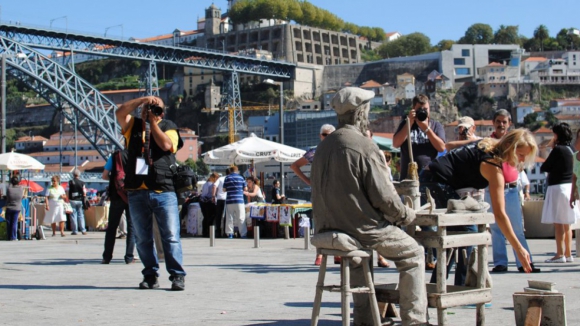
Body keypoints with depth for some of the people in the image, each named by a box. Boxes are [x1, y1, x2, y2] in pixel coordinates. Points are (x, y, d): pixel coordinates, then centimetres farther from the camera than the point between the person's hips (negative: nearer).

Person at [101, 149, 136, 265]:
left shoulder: (115, 156, 2)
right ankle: (129, 257, -1)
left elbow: (104, 176, 0)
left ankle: (107, 257, 7)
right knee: (132, 226, 4)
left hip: (117, 196, 1)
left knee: (112, 226, 8)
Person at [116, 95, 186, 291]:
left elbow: (166, 145, -10)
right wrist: (142, 99, -7)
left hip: (164, 191, -3)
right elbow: (120, 112, -2)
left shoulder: (168, 127, 9)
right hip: (137, 192, 3)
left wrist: (153, 123, -3)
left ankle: (177, 276, -3)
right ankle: (150, 275, 16)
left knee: (171, 236, -6)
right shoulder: (133, 125, 15)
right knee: (143, 238, 7)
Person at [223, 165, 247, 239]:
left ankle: (230, 233, 4)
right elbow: (245, 188, 5)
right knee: (241, 218, 1)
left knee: (229, 218, 7)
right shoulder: (241, 178, 3)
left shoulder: (227, 178, 4)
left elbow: (224, 189, 5)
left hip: (229, 200, 1)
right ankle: (243, 234, -1)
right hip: (239, 200, -1)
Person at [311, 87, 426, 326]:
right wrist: (407, 215, 2)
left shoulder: (324, 147, 7)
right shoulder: (365, 146, -16)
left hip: (328, 228, 8)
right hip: (363, 227, -7)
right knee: (412, 254, 10)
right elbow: (383, 196, -17)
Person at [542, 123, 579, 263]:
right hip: (569, 187, 9)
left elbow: (543, 168, -10)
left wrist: (544, 167, 9)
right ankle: (568, 254, 14)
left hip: (558, 187, -9)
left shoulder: (558, 149, -13)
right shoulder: (570, 150, 11)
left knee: (558, 223, -7)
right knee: (566, 224, 12)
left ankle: (560, 254, -8)